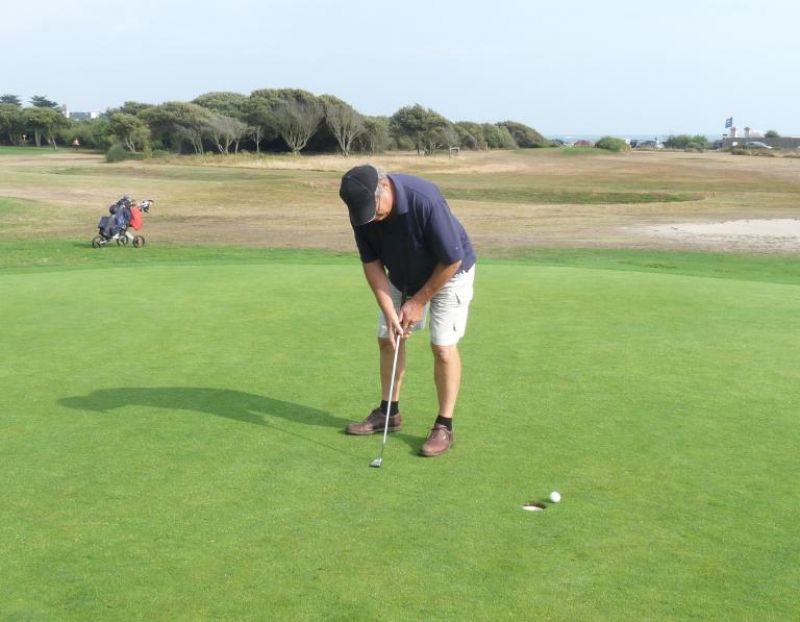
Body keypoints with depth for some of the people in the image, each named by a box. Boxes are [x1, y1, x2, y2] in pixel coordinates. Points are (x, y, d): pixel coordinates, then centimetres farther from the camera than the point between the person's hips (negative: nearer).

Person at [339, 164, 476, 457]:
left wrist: (419, 302, -19)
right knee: (387, 338, 7)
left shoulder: (425, 200, -39)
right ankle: (388, 412, 22)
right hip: (402, 275, 6)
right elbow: (371, 263, -10)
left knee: (443, 346, -11)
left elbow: (452, 260, -28)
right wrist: (389, 311, -19)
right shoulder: (361, 211, -21)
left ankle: (444, 426, 0)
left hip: (448, 272, -6)